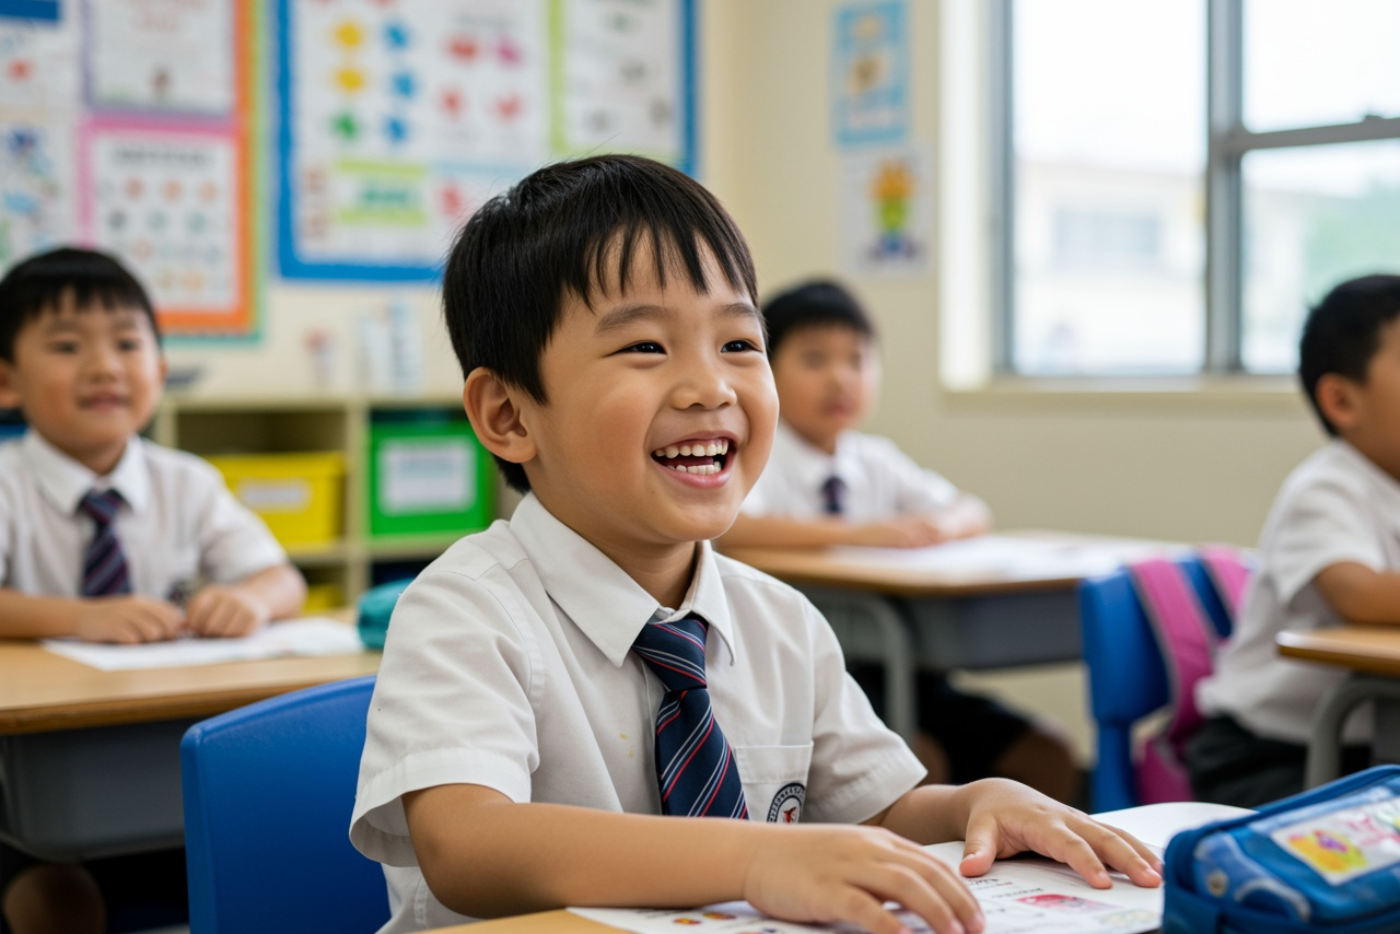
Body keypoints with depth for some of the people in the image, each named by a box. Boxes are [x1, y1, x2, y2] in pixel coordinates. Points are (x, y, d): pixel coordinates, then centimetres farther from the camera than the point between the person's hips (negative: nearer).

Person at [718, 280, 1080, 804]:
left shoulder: (876, 460, 15)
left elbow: (974, 512, 17)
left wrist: (942, 526, -8)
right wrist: (855, 533, -30)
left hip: (897, 662, 6)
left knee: (1048, 757, -7)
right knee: (921, 761, -31)